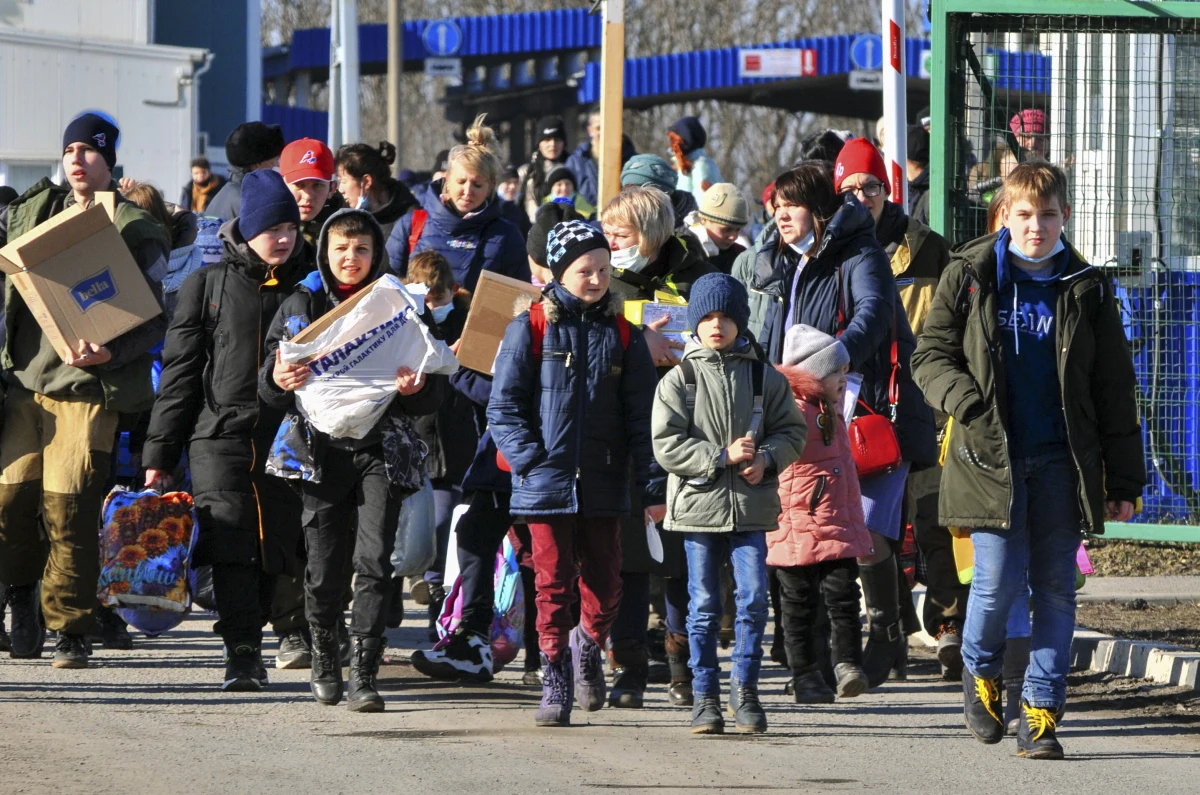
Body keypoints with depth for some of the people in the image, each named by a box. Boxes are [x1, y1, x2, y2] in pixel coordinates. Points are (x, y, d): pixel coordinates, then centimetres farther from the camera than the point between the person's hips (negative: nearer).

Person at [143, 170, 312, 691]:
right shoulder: (208, 286, 6)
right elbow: (180, 371, 7)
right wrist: (159, 453, 3)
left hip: (284, 442, 2)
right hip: (219, 437, -2)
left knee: (271, 548, 1)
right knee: (232, 547, -13)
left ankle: (247, 646, 15)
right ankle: (242, 654, -13)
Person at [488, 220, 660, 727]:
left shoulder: (623, 337, 6)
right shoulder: (532, 328, 0)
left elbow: (641, 416, 6)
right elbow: (504, 406, 0)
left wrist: (651, 488, -1)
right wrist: (530, 460, -13)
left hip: (603, 484, 2)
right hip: (546, 483, -2)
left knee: (605, 585, 5)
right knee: (553, 585, -1)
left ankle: (588, 646, 34)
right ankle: (555, 687, 6)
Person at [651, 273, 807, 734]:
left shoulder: (765, 378, 6)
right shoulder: (677, 381, 1)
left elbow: (792, 431, 9)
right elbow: (667, 446, -5)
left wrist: (766, 459, -11)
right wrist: (722, 456, -14)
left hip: (750, 505, 1)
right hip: (699, 504, -1)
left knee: (754, 599, -5)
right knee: (704, 606, 4)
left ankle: (745, 688, 8)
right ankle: (705, 696, 11)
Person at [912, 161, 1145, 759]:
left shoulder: (1086, 290, 6)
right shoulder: (969, 277, 3)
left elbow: (1115, 392, 9)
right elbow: (930, 355, 7)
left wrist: (1124, 482, 6)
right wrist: (965, 402, -14)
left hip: (1062, 463, 2)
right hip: (991, 459, -2)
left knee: (1055, 588, 0)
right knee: (998, 580, -8)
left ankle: (1041, 714, 7)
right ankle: (980, 674, 20)